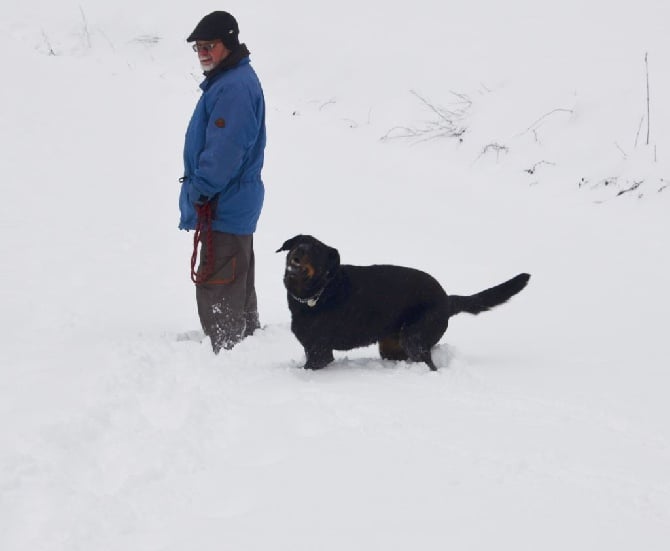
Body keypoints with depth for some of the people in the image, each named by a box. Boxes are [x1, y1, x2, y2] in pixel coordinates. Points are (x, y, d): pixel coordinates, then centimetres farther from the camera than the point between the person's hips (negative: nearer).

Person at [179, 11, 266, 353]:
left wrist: (201, 190, -20)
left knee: (216, 286, -7)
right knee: (237, 283, 21)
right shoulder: (228, 80, 14)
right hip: (236, 203, 11)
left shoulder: (233, 87, -20)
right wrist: (201, 189, 17)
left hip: (223, 206, -11)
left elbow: (225, 149, -27)